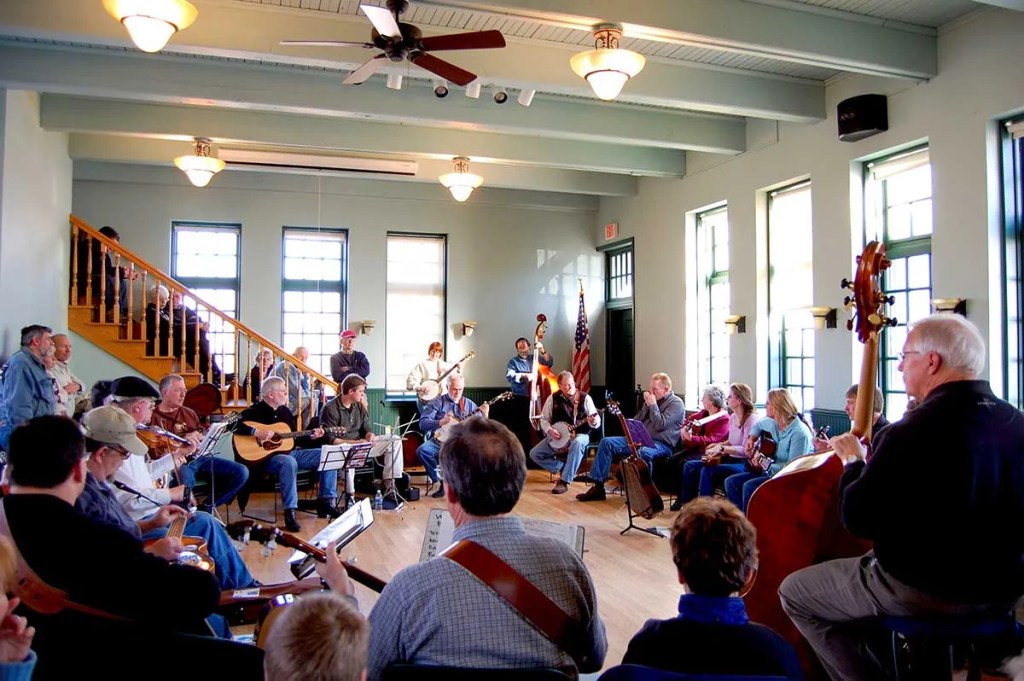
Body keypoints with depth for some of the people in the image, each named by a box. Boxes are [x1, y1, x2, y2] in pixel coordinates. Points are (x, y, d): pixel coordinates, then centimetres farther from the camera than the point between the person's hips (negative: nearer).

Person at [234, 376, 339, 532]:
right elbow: (234, 425, -22)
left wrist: (311, 437, 3)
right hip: (266, 456, -8)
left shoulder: (285, 411, 14)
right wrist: (256, 432, -28)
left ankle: (325, 501, -1)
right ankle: (290, 512, -35)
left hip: (289, 452, 8)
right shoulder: (255, 411, -7)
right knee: (289, 462, -42)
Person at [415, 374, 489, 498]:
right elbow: (422, 423, -4)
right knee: (422, 450, -30)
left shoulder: (469, 404, 13)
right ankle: (440, 481, -9)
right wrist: (441, 422, -19)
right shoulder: (437, 403, 6)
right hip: (439, 440, -1)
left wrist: (484, 416, -13)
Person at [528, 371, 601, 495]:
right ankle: (564, 469, 1)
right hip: (556, 436, 3)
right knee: (534, 453, -13)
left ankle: (564, 481, -34)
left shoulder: (585, 398, -6)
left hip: (580, 434, -3)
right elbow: (544, 418, 5)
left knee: (577, 444, -41)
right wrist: (549, 430, -14)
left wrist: (594, 422, -32)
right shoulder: (553, 399, 0)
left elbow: (596, 422, -7)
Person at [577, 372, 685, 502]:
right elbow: (637, 422, 14)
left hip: (662, 445, -8)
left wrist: (652, 405, -12)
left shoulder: (676, 403, -6)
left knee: (644, 452, -43)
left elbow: (660, 425, -19)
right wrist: (646, 405, 2)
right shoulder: (652, 400, 17)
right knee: (607, 442, -6)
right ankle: (598, 487, -8)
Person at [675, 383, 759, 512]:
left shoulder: (752, 419, -15)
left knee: (707, 471, -31)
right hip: (731, 459, 9)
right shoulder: (733, 417, 11)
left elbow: (747, 450, -22)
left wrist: (722, 448, -22)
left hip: (744, 463, -9)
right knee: (689, 466, -1)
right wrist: (719, 445, 6)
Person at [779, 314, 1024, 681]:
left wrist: (854, 463, -2)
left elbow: (858, 519, -19)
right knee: (870, 568, 33)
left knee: (794, 592, 9)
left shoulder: (910, 433, -25)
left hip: (923, 593, -8)